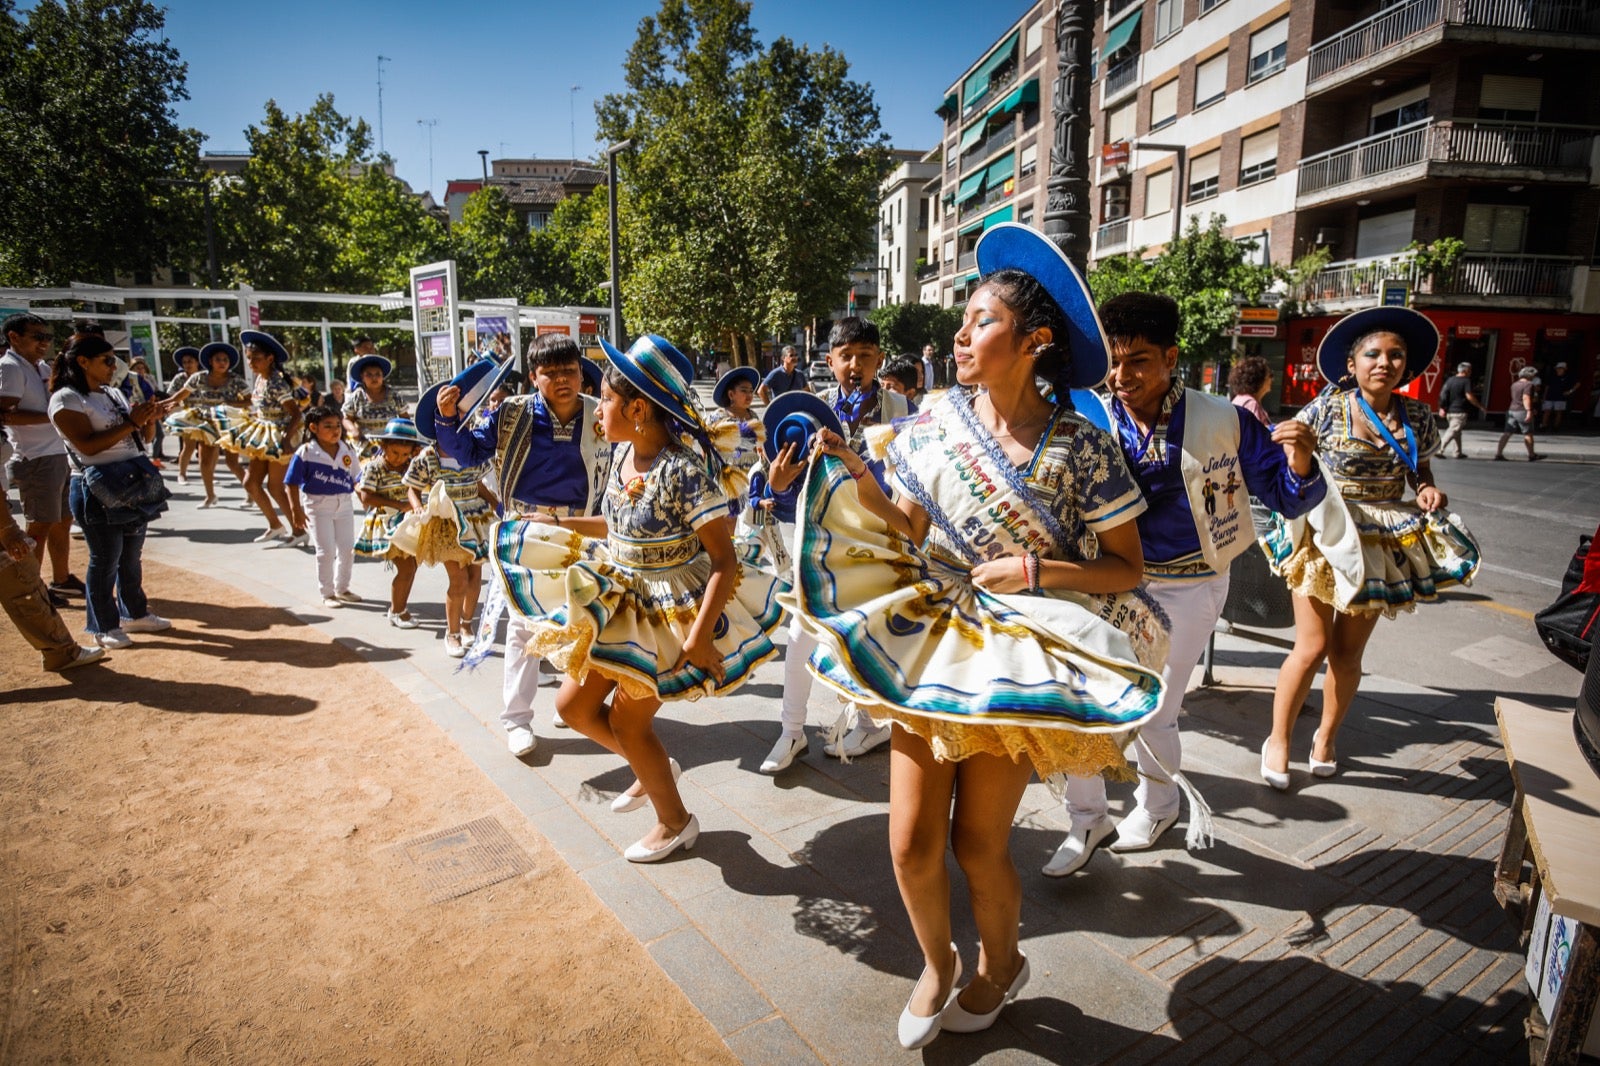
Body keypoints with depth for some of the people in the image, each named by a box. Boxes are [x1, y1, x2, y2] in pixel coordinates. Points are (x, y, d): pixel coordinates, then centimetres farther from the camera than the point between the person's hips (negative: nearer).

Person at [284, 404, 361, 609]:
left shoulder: (348, 450, 2)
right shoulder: (305, 452, -11)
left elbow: (357, 479, 10)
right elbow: (292, 483, -8)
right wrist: (297, 510, -12)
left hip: (344, 504, 5)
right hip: (318, 505, -4)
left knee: (348, 549, 10)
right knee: (326, 551, -2)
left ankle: (342, 588, 28)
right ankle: (327, 594, 12)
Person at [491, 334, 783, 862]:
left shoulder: (683, 469, -26)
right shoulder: (623, 452, -2)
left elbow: (725, 560, -25)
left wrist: (698, 638, -31)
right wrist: (560, 526, 21)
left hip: (672, 614, -8)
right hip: (620, 603, 8)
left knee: (626, 721, 6)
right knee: (574, 706, 14)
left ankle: (676, 822, 34)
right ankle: (653, 768, 41)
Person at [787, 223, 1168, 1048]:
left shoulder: (1080, 448, -10)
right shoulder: (936, 420, -1)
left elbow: (1126, 568, -4)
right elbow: (908, 532, 3)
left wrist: (1033, 568, -17)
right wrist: (854, 477, -11)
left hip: (1018, 652, -3)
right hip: (927, 639, 3)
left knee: (975, 844, 8)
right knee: (911, 843, 3)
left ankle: (1000, 962, 42)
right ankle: (936, 963, 36)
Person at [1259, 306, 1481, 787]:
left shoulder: (1417, 416, 3)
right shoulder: (1328, 409, -8)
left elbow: (1419, 467, 17)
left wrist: (1428, 489, -3)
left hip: (1384, 545, 4)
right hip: (1326, 536, -3)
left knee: (1348, 653, 9)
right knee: (1313, 647, -4)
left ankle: (1327, 735, 31)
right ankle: (1278, 740, 14)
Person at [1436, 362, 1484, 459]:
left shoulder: (1450, 380, 9)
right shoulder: (1466, 381, -9)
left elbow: (1442, 394, 6)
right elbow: (1469, 397, -16)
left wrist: (1442, 408, 9)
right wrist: (1481, 407, -8)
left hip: (1449, 411, 7)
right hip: (1459, 412, -7)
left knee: (1457, 432, 17)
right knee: (1452, 432, -9)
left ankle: (1458, 453, 21)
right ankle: (1440, 450, -19)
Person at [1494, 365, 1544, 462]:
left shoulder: (1514, 384, 14)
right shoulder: (1528, 384, -10)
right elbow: (1526, 398, -22)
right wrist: (1529, 411, -27)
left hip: (1512, 410, 7)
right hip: (1523, 411, -7)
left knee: (1507, 433, 3)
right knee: (1528, 434, 3)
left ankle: (1498, 454, -5)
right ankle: (1532, 455, 12)